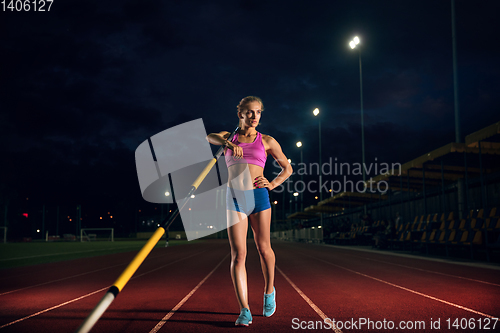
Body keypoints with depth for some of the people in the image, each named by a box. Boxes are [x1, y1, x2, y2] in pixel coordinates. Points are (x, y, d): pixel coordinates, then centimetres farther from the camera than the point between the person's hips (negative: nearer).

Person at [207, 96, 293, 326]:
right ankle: (244, 311, -4)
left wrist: (272, 184, -3)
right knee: (238, 254, -6)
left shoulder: (267, 141, 10)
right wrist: (228, 143, -27)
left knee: (263, 248, 8)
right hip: (234, 198, 0)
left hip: (258, 196, 0)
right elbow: (210, 137, -8)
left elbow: (287, 168, 14)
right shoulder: (229, 137, 14)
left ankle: (269, 290, 35)